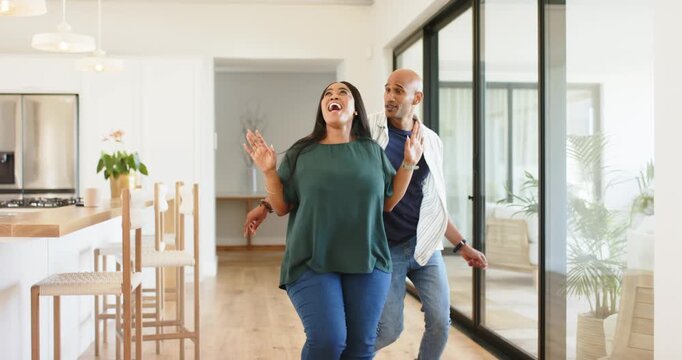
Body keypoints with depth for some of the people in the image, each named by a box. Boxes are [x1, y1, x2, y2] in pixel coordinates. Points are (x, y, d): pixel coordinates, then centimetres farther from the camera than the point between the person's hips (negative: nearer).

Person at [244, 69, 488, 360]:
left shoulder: (431, 141, 5)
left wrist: (461, 245, 14)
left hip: (425, 246, 4)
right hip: (386, 249, -4)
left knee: (440, 322, 0)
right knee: (389, 329, -2)